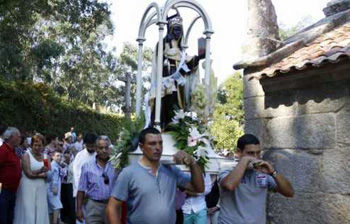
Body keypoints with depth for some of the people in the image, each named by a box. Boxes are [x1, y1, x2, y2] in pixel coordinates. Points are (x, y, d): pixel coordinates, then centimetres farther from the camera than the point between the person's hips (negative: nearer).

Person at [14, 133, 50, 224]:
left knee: (40, 212, 3)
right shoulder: (27, 155, -3)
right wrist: (40, 171, -21)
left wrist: (35, 174, -9)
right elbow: (28, 173, -12)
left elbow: (45, 175, 7)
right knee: (28, 212, -3)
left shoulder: (44, 156, 10)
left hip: (41, 188, 4)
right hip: (28, 187, -4)